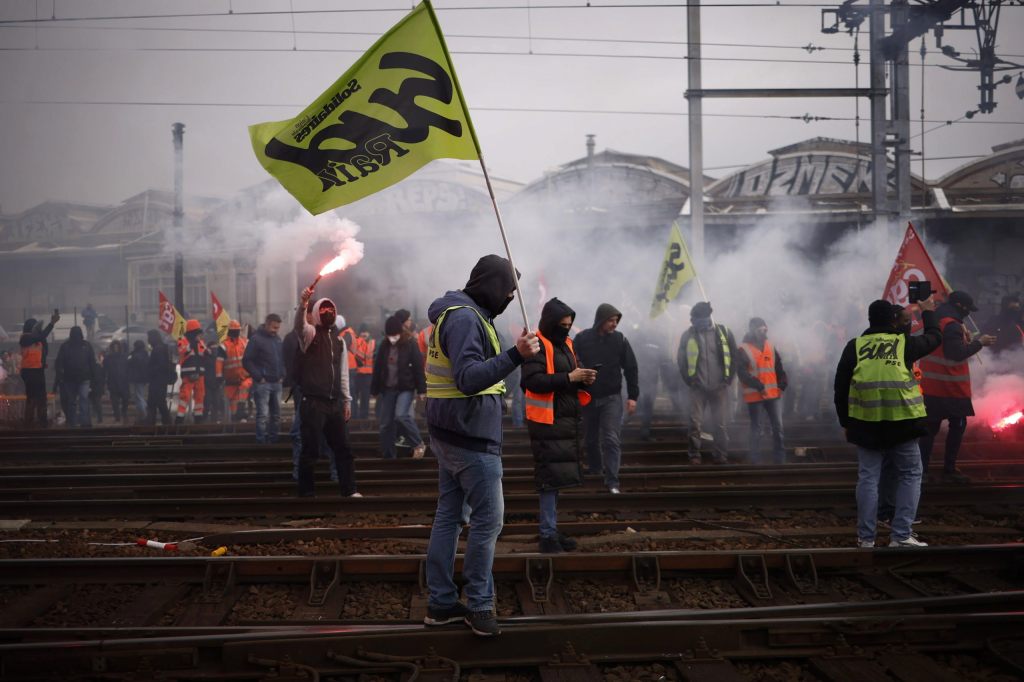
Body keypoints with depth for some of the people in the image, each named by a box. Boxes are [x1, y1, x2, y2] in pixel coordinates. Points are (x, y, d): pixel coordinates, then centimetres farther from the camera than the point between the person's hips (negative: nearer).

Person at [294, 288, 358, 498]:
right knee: (310, 450, -3)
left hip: (334, 403, 6)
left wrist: (347, 400, 15)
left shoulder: (338, 340, 16)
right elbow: (299, 325, -27)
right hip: (313, 402, -6)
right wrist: (302, 305, -45)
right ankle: (306, 492, 6)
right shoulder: (309, 334, -1)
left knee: (342, 447, 8)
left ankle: (349, 490, 15)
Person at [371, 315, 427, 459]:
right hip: (388, 389, 5)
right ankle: (388, 454, 15)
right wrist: (374, 390, 10)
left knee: (400, 416, -23)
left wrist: (421, 389, -11)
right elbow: (377, 368, 9)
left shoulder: (410, 344, -9)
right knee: (386, 423, 5)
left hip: (406, 388, -5)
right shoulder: (384, 345, 4)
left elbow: (418, 367, -9)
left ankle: (418, 444, -5)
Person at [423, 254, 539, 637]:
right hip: (472, 439, -10)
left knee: (450, 515, 12)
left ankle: (441, 602, 17)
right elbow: (468, 378, -28)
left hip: (451, 436, 10)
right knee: (488, 519, -4)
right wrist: (515, 355, -35)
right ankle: (479, 605, 2)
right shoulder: (465, 318, -16)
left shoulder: (460, 314, 16)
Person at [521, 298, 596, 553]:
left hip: (567, 419, 9)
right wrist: (569, 377, -24)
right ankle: (548, 534, -6)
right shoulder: (538, 345, -11)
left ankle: (552, 530, 17)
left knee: (557, 477, 11)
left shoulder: (565, 344, 16)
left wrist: (584, 378, 2)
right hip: (547, 421, -9)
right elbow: (531, 380, -22)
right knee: (551, 477, -9)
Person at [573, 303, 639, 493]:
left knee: (612, 440, -9)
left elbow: (631, 368, 2)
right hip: (587, 397, 1)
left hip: (612, 398, -1)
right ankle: (594, 470, 36)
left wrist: (632, 396, -1)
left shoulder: (620, 340, -2)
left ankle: (612, 482, -9)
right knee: (591, 439, 15)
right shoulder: (582, 339, -5)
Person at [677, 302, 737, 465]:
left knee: (720, 424, 4)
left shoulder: (724, 332, 3)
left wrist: (728, 378, 3)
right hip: (698, 388, 0)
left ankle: (721, 456, 11)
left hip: (719, 387, 0)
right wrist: (689, 380, 0)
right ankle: (694, 456, 2)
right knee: (694, 422, -5)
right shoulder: (688, 336, 2)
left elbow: (734, 356, 8)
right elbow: (680, 360, 7)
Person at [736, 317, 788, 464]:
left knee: (777, 426, 5)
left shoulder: (770, 346, 11)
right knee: (756, 428, 3)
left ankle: (779, 458, 13)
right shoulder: (744, 350, -7)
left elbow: (779, 367, 17)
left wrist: (782, 384, 2)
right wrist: (759, 386, -21)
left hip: (773, 394, 5)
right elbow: (742, 373, -15)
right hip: (754, 395, -5)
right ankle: (756, 460, 9)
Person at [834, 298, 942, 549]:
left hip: (866, 424, 2)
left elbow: (840, 388, 6)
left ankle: (866, 538, 9)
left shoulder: (854, 346, 5)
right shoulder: (905, 343, 2)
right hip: (901, 423, -2)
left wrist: (845, 421, 15)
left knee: (868, 479, 8)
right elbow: (935, 337, 22)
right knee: (909, 476, 9)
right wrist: (929, 313, 41)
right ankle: (901, 536, 4)